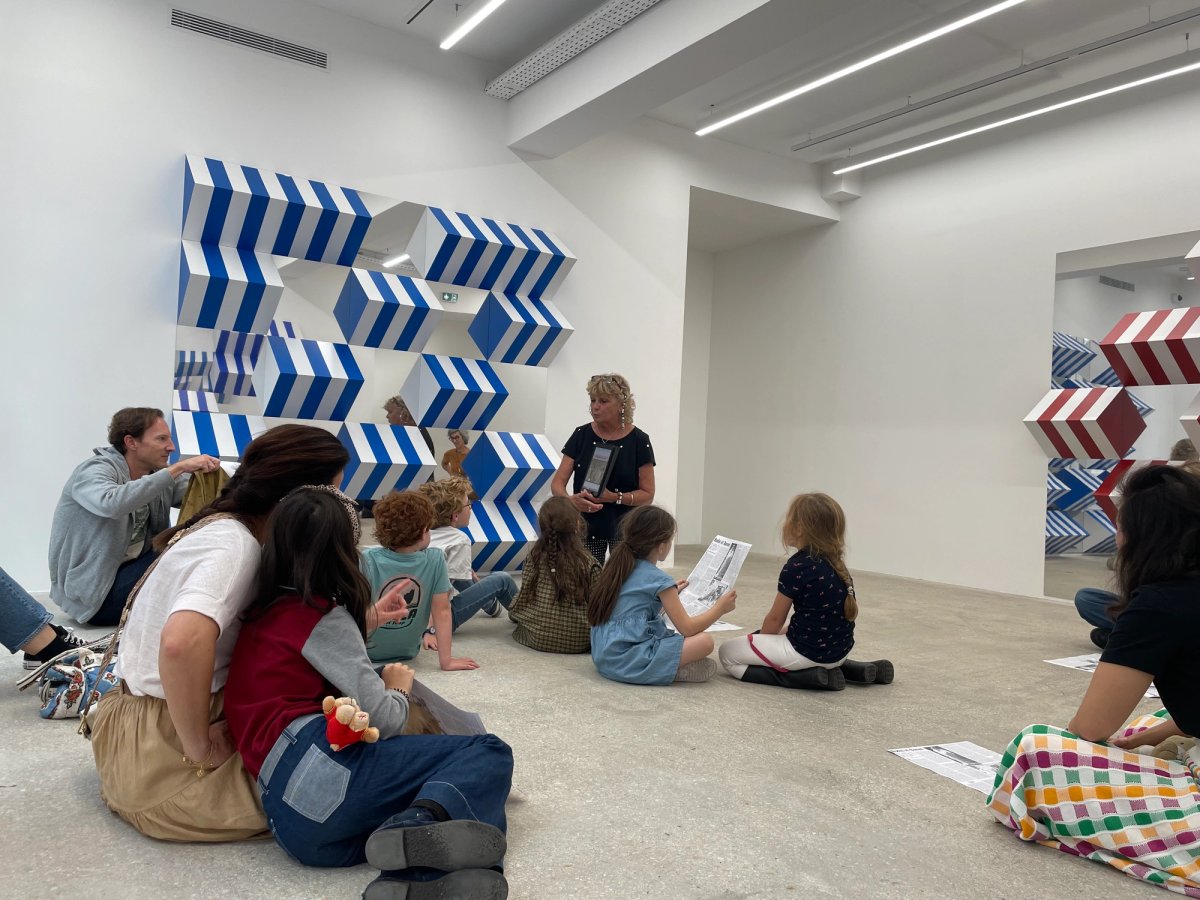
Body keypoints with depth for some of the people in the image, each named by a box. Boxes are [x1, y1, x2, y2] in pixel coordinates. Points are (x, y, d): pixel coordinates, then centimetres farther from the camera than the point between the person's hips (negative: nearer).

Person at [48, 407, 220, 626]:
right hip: (93, 593, -7)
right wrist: (177, 468, -39)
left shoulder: (157, 472, 4)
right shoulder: (94, 470, -16)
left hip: (131, 569, 7)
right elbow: (112, 503, -39)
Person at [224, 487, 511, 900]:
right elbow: (382, 720, -5)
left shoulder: (265, 610, 23)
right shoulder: (323, 616, -1)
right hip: (323, 768, -8)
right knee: (489, 752, -5)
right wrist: (399, 688, 15)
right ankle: (421, 824, -35)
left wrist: (360, 624, 45)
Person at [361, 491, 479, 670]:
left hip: (367, 652, -1)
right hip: (407, 652, 1)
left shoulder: (367, 560, -21)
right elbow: (442, 611, -15)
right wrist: (446, 660, -10)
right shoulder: (436, 559, -18)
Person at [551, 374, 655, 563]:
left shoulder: (638, 440, -5)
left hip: (624, 526, -2)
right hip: (586, 525, 2)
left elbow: (647, 494, -4)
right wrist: (570, 499, -24)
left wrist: (614, 497, -21)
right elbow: (557, 482, -2)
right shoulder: (581, 435, 1)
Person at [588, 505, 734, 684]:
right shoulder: (659, 580, -10)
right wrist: (720, 608, 7)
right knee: (704, 641, -10)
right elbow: (687, 628, -7)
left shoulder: (619, 568, 12)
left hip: (604, 656, 9)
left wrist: (671, 593, 37)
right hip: (630, 661, -9)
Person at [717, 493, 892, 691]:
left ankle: (812, 677, -9)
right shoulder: (835, 563, 6)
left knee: (727, 653, 0)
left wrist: (761, 641, 11)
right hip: (840, 649, 8)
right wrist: (785, 631, 19)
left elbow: (775, 619, -7)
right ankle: (851, 669, 15)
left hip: (809, 652, -8)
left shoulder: (796, 567, -18)